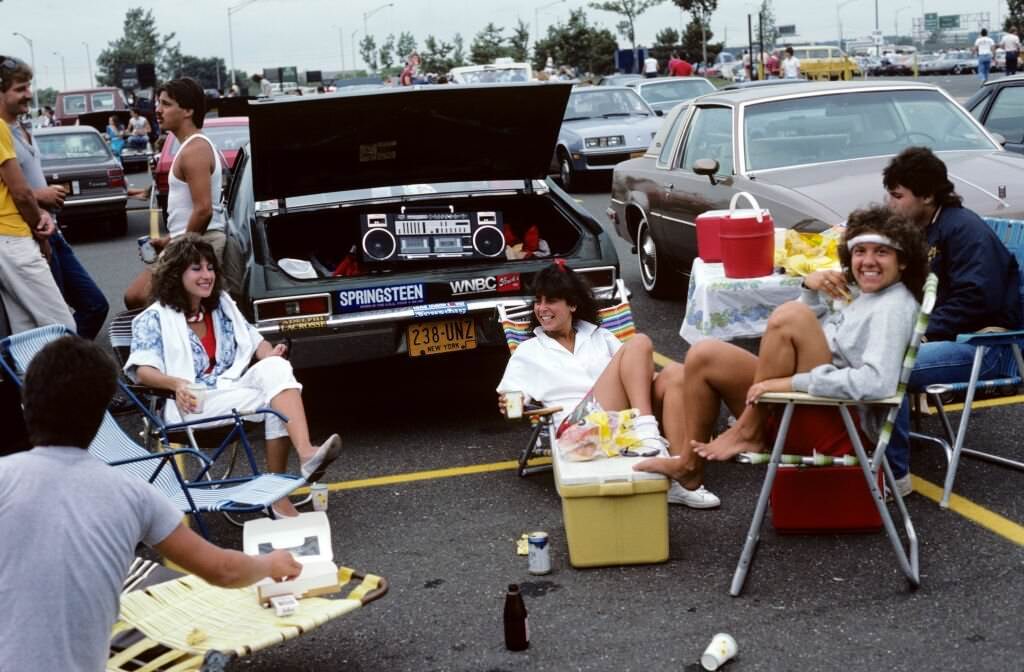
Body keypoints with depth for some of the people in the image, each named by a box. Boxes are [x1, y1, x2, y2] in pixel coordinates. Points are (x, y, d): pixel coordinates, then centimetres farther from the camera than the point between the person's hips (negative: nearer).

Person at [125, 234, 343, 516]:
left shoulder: (222, 305, 21)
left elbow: (253, 340, 18)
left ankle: (306, 454, -45)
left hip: (234, 387, 5)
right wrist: (176, 383, -31)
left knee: (274, 368, -30)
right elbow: (143, 371, -9)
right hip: (193, 403, -4)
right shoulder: (154, 319, 3)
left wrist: (271, 354, -7)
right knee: (275, 402, -29)